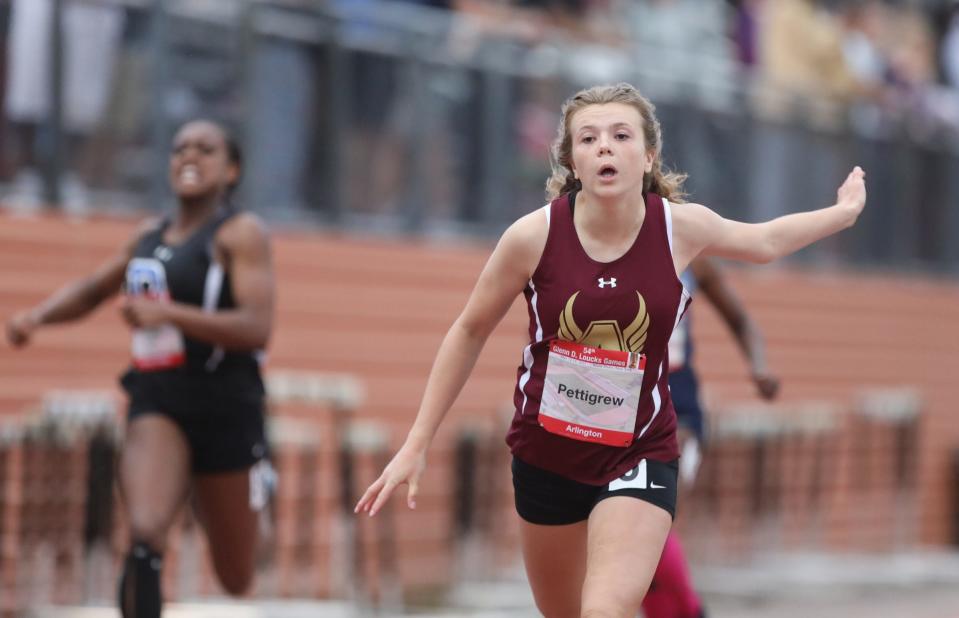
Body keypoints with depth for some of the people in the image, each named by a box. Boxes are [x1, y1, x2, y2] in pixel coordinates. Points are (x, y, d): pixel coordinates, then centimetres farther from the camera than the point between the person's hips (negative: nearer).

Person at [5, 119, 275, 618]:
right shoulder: (152, 235, 13)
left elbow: (257, 328, -19)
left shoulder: (241, 234, -5)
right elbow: (90, 292, 29)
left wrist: (165, 313, -29)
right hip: (156, 403, 3)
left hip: (226, 409, -3)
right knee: (145, 533, -28)